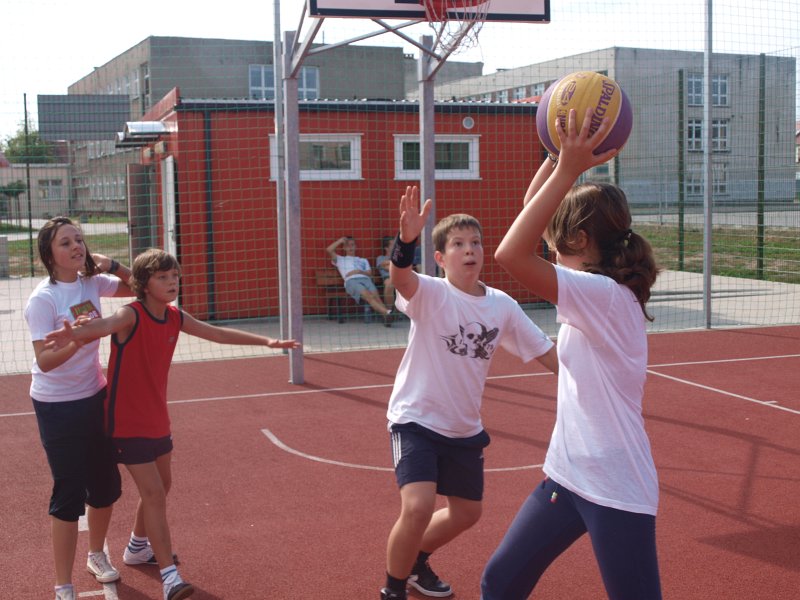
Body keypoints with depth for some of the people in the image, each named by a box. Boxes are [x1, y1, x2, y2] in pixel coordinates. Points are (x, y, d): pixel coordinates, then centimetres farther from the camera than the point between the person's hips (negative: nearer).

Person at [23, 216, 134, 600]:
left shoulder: (91, 283, -3)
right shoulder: (43, 299, -21)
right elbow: (44, 360, -26)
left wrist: (111, 266, -9)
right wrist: (75, 341, -45)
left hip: (95, 397, 6)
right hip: (57, 406, -6)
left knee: (105, 485, 17)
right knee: (70, 493, -2)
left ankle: (96, 555, 42)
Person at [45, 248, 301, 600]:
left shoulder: (176, 318, 0)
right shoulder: (131, 315, -22)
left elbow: (217, 334, 13)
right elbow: (106, 324, -46)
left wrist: (266, 341, 15)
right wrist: (76, 334, -69)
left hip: (158, 420, 8)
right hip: (128, 423, -8)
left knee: (161, 486, 22)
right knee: (154, 495, -12)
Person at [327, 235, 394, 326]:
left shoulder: (363, 260, 39)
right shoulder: (340, 260, 34)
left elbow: (369, 273, 21)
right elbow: (329, 250, 17)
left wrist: (359, 271, 2)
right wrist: (340, 241, 25)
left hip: (365, 279, 3)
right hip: (351, 281, -3)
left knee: (376, 296, -31)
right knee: (368, 296, -34)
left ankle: (386, 317, -53)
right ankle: (387, 312, -55)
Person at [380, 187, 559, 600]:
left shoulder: (502, 306, -3)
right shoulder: (429, 293, -18)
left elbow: (547, 353, 4)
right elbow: (400, 277, -41)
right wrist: (407, 239, -60)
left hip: (465, 427, 6)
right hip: (416, 420, -6)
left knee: (466, 513, 18)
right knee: (418, 508, -22)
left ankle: (416, 560, 47)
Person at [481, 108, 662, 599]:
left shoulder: (606, 296, -21)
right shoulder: (595, 294, 5)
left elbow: (512, 254, -33)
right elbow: (534, 207, 13)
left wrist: (568, 170, -29)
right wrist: (560, 156, 1)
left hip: (616, 490, -9)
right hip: (567, 475, 9)